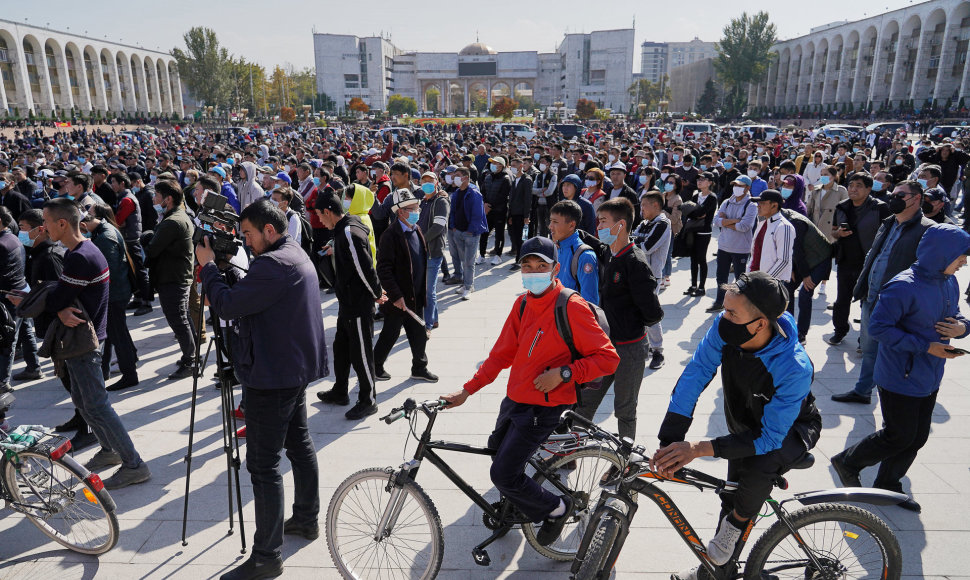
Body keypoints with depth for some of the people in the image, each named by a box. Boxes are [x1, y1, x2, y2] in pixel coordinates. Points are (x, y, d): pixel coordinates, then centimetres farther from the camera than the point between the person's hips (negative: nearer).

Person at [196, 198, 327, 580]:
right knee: (299, 444, 21)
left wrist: (208, 265, -8)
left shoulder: (273, 264, -21)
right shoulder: (298, 256, 12)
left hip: (271, 377, -11)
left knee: (263, 464, -4)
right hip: (297, 369, 11)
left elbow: (228, 307, -20)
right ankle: (307, 519, 36)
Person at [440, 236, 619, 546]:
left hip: (543, 407, -7)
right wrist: (467, 390, 6)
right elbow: (501, 354, 9)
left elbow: (607, 357, -16)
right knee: (497, 448, 22)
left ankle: (555, 508, 19)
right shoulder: (523, 303, 3)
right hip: (514, 398, 8)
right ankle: (514, 506, 47)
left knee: (503, 474, -6)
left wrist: (563, 373, -24)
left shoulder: (571, 307, -18)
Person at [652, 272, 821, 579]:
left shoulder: (794, 368, -39)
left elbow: (769, 438, -36)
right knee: (731, 495, 14)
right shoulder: (724, 329, -29)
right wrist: (670, 442, -35)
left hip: (790, 429, -4)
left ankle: (737, 522, -2)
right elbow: (694, 375, -27)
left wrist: (699, 448, -44)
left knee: (757, 468, -35)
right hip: (744, 424, 5)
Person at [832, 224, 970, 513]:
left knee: (917, 437, 17)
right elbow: (878, 327, -24)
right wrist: (925, 346, -24)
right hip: (900, 378, -8)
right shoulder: (904, 286, -24)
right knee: (900, 436, 2)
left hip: (928, 378, 8)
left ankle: (887, 485, 35)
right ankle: (847, 462, 25)